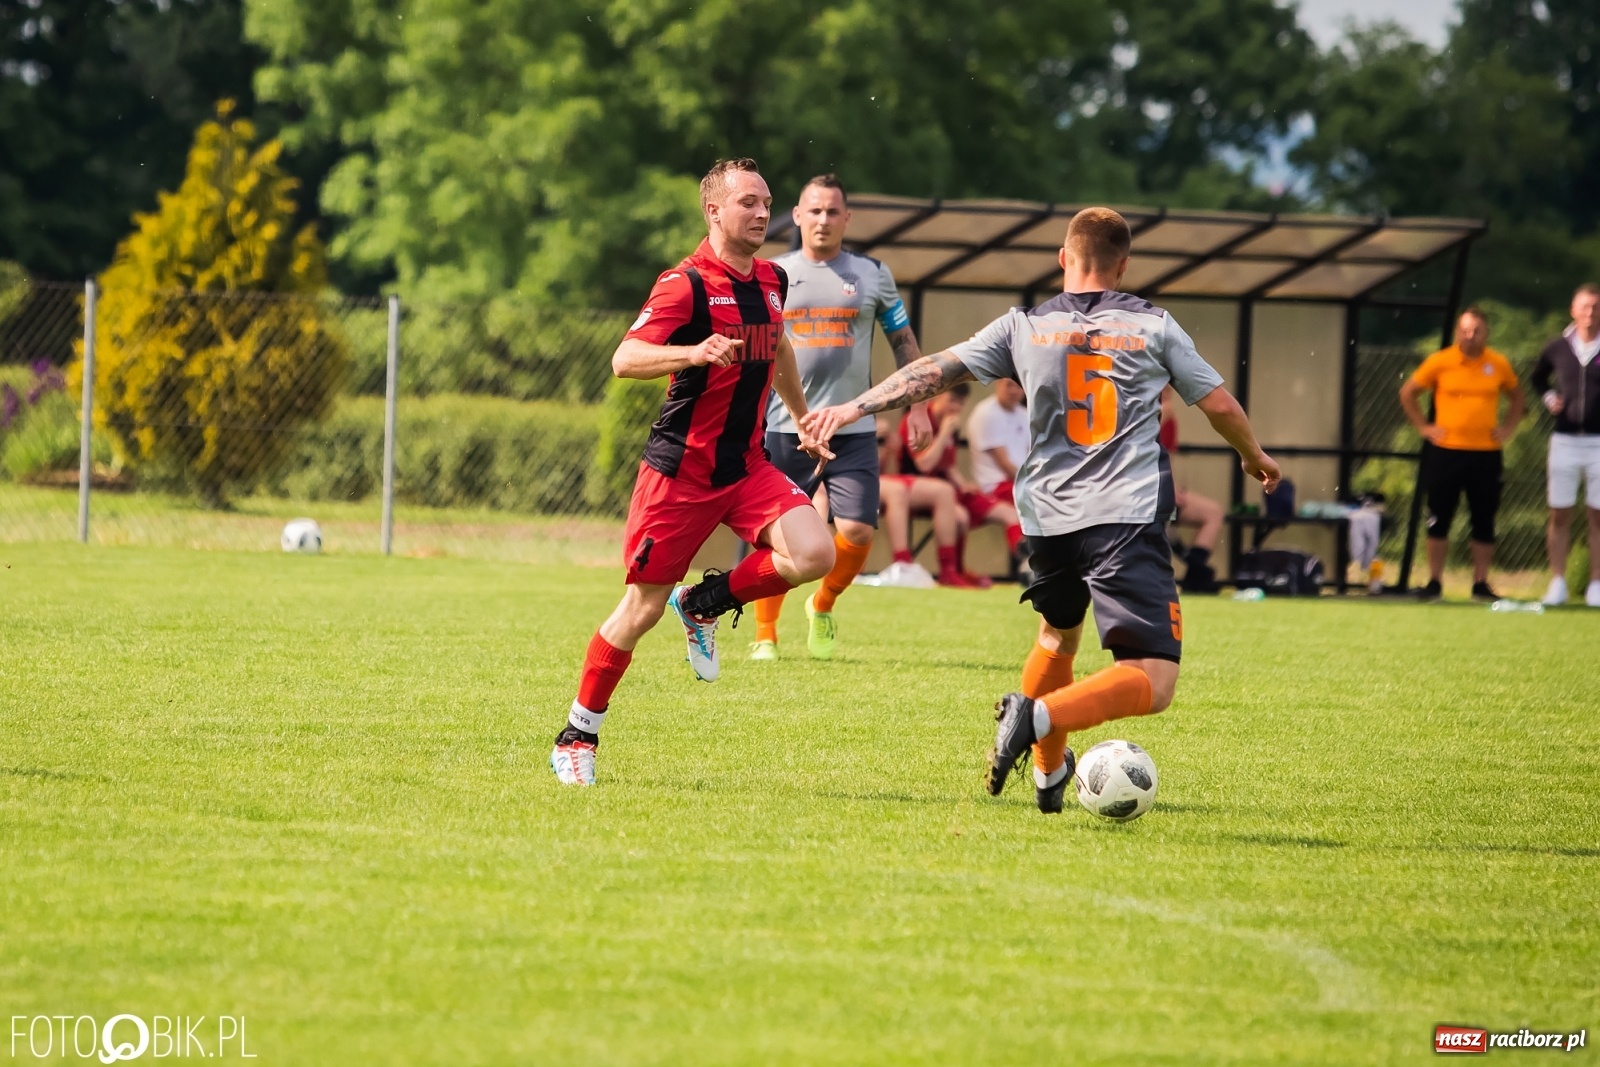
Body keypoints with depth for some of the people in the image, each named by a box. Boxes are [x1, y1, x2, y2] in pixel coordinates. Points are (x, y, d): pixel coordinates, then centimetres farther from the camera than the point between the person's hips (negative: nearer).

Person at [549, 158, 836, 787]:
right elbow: (625, 360, -23)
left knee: (815, 554, -18)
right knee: (643, 606, -2)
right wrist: (694, 353, -39)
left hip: (747, 466, 6)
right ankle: (577, 737, 14)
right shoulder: (687, 284, -13)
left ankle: (703, 605, 8)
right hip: (681, 469, -6)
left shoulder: (772, 282, 9)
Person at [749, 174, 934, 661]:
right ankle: (765, 636, 15)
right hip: (784, 429, 0)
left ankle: (822, 606, 17)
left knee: (857, 532, -11)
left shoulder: (872, 274, 7)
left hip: (852, 430, 0)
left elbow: (904, 342, 13)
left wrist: (917, 406, 7)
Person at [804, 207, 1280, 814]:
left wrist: (853, 408, 7)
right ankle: (1039, 716, -31)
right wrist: (1255, 456, 34)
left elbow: (935, 372, 3)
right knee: (1152, 681, -9)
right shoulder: (1153, 327, 7)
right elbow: (1219, 404, 15)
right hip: (1126, 518, -4)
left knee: (1058, 638, 32)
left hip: (1048, 516, 4)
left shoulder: (1025, 328, 9)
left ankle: (1047, 775, 39)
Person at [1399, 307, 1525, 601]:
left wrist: (1508, 428, 8)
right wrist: (1423, 427, 2)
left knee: (1484, 521, 3)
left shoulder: (1499, 365, 3)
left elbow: (1516, 396, 20)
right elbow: (1407, 393, 8)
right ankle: (1434, 582, 10)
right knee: (1439, 518, 1)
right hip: (1445, 452, -1)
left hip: (1486, 453, 1)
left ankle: (1481, 584, 11)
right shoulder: (1439, 362, -2)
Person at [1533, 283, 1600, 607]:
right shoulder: (1557, 348, 4)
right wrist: (1548, 398, 6)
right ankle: (1557, 584, 8)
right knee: (1559, 515, 4)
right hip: (1564, 441, 3)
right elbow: (1537, 377, 24)